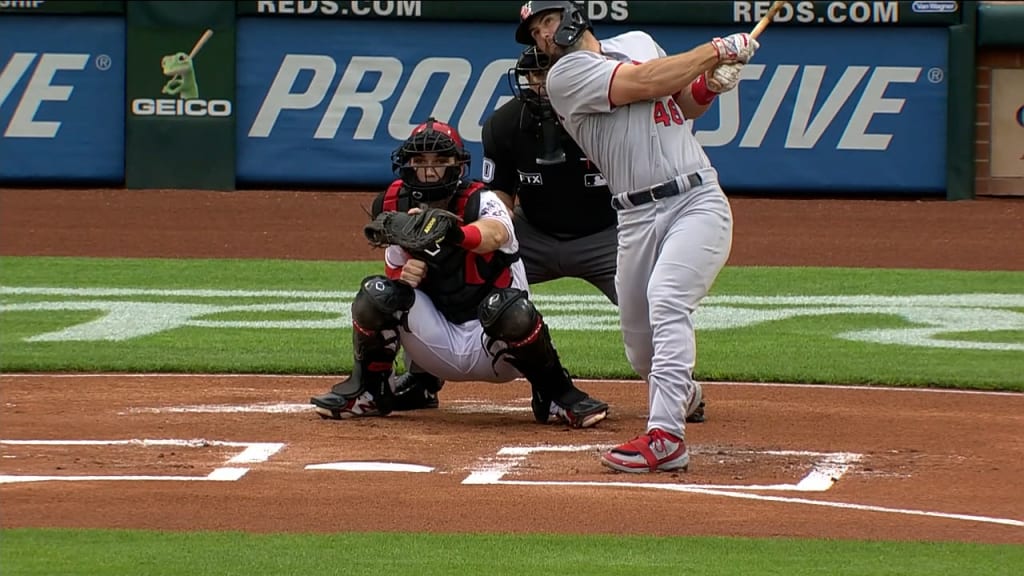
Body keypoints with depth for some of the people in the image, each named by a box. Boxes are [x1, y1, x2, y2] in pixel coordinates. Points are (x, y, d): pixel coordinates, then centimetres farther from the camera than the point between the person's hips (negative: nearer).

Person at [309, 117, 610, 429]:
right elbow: (396, 271, 8)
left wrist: (454, 234, -63)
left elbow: (495, 234, -40)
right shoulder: (398, 211, -2)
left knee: (511, 309, -36)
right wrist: (403, 278, -19)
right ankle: (369, 391, 4)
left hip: (492, 345, -3)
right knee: (375, 293, -19)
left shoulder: (481, 202, -15)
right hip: (438, 348, 3)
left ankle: (555, 395, -11)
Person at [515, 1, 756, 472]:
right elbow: (645, 83, -11)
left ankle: (665, 436, -29)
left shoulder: (638, 41, 15)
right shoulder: (567, 74, 0)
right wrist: (717, 51, -4)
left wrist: (713, 82, 3)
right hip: (638, 217, 1)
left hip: (699, 201, -1)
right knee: (638, 335, 7)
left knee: (665, 300, -23)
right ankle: (681, 394, 43)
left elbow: (686, 104, 24)